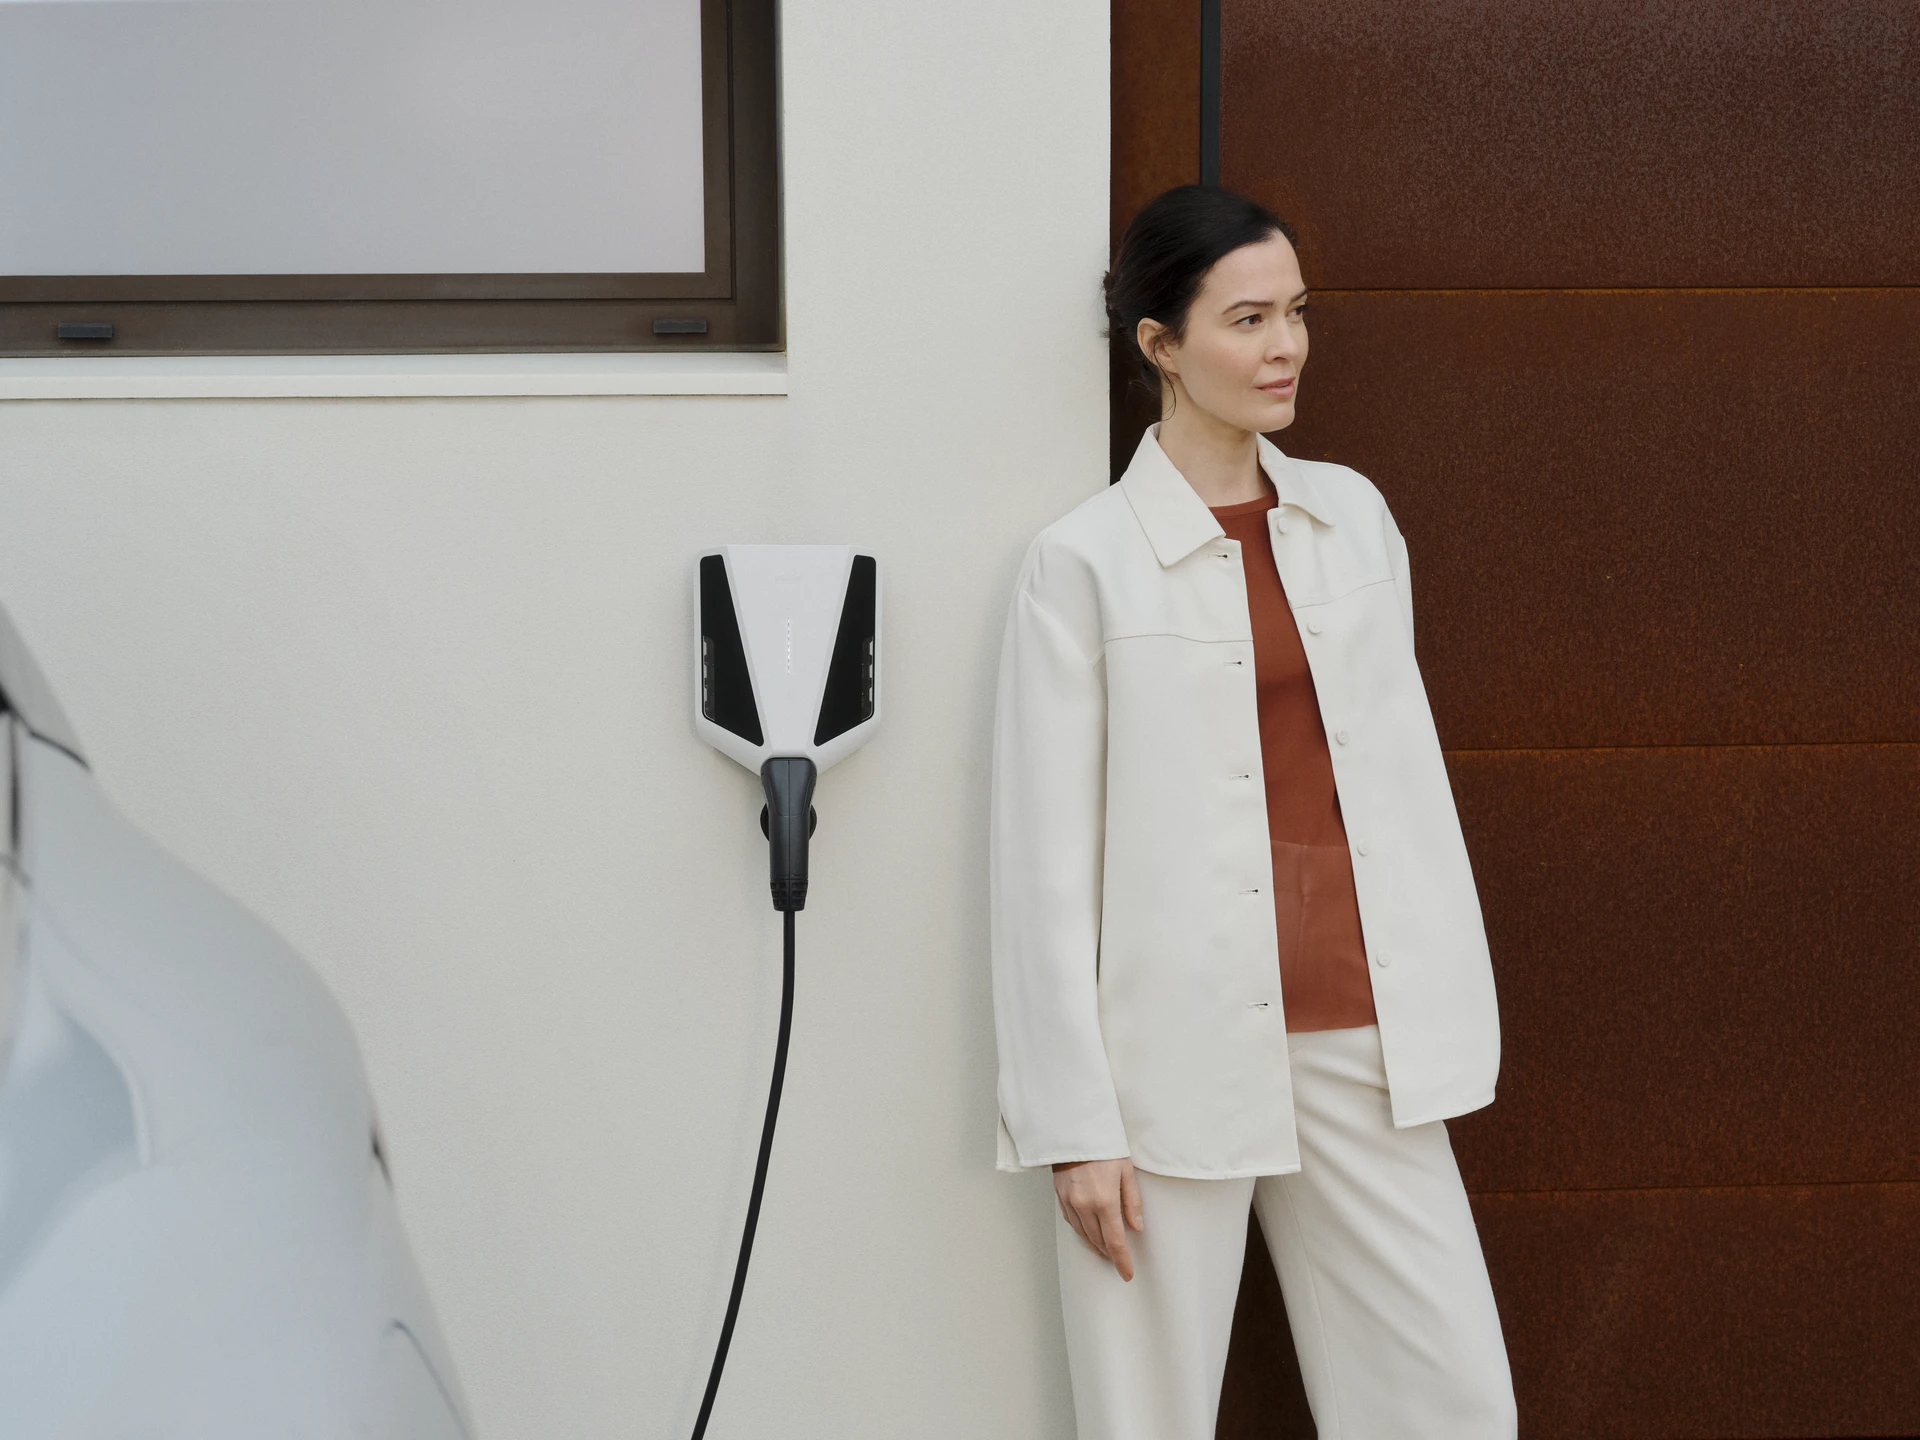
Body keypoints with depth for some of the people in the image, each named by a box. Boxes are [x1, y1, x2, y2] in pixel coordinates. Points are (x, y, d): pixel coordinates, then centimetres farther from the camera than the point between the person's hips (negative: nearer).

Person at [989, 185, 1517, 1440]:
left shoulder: (1354, 516, 9)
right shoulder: (1085, 564, -6)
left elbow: (1407, 769, 13)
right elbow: (1047, 863, -6)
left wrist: (1449, 1013, 9)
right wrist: (1076, 1122, -8)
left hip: (1360, 1041, 4)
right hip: (1179, 1062, -4)